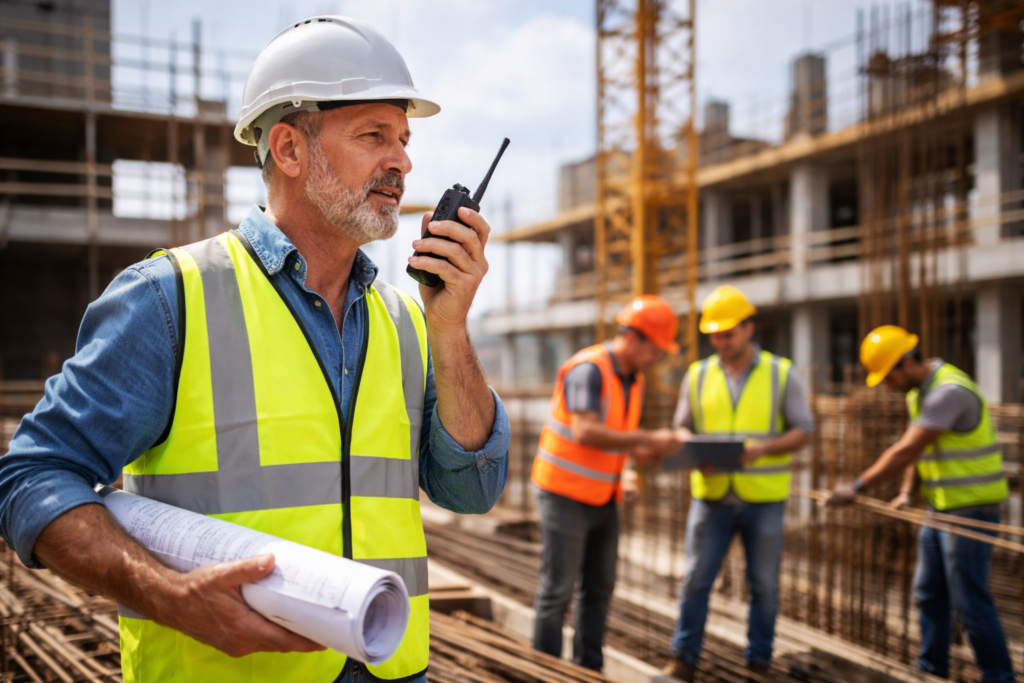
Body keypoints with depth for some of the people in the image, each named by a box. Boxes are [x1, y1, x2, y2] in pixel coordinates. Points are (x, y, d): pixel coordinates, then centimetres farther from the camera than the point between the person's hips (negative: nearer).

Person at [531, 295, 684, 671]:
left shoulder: (634, 379, 9)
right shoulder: (589, 369, -19)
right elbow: (585, 433, -30)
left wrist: (663, 448, -3)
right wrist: (648, 439, -28)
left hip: (603, 499, 8)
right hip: (566, 494, -8)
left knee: (599, 590, 12)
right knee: (557, 590, -1)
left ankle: (588, 671, 22)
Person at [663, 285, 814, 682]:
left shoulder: (781, 374, -1)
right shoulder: (698, 376, 5)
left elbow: (803, 431, -1)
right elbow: (682, 427, 10)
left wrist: (763, 448, -19)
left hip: (763, 499, -1)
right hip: (711, 496, 1)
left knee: (763, 585, 8)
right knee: (696, 579, 3)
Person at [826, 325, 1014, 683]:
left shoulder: (949, 392, -23)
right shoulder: (918, 392, 10)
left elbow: (906, 451, -26)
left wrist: (857, 488, -23)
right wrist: (907, 493, 2)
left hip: (971, 509, -10)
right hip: (941, 507, 10)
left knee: (971, 602, -4)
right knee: (929, 594, 16)